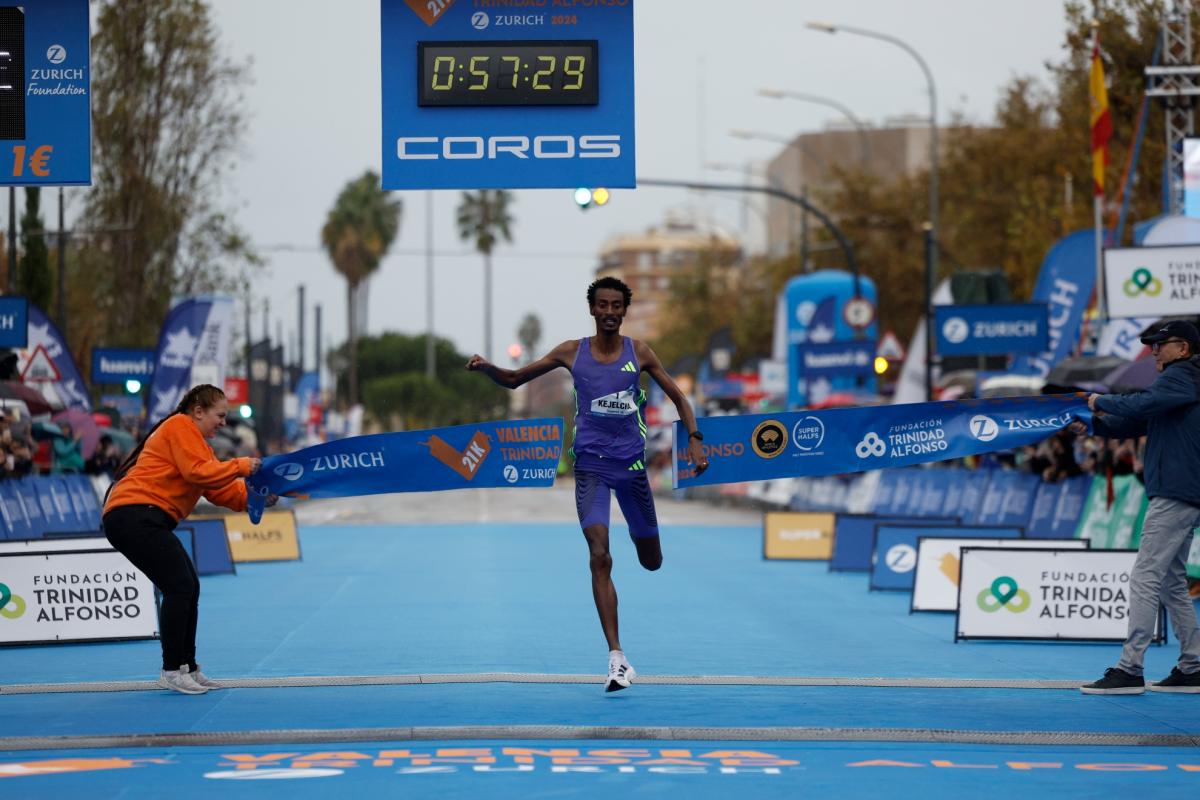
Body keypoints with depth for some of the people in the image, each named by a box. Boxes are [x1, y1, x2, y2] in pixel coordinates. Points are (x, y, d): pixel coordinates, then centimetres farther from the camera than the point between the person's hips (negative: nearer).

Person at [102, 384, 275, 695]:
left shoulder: (194, 439, 27)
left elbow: (218, 489, 18)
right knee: (180, 587, -14)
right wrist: (240, 467, -12)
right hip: (136, 515, -11)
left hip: (143, 522, 11)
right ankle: (172, 670, -12)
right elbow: (197, 472, -18)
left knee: (187, 589, 11)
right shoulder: (180, 426, -5)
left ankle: (187, 668, 15)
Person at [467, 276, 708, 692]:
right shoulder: (571, 352, 1)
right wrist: (488, 368, -13)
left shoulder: (639, 352, 1)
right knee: (600, 556, -17)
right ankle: (616, 657, -18)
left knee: (652, 562, 11)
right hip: (591, 465, -1)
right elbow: (513, 380, 7)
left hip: (631, 463, 1)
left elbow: (678, 396, 9)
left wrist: (694, 439, -4)